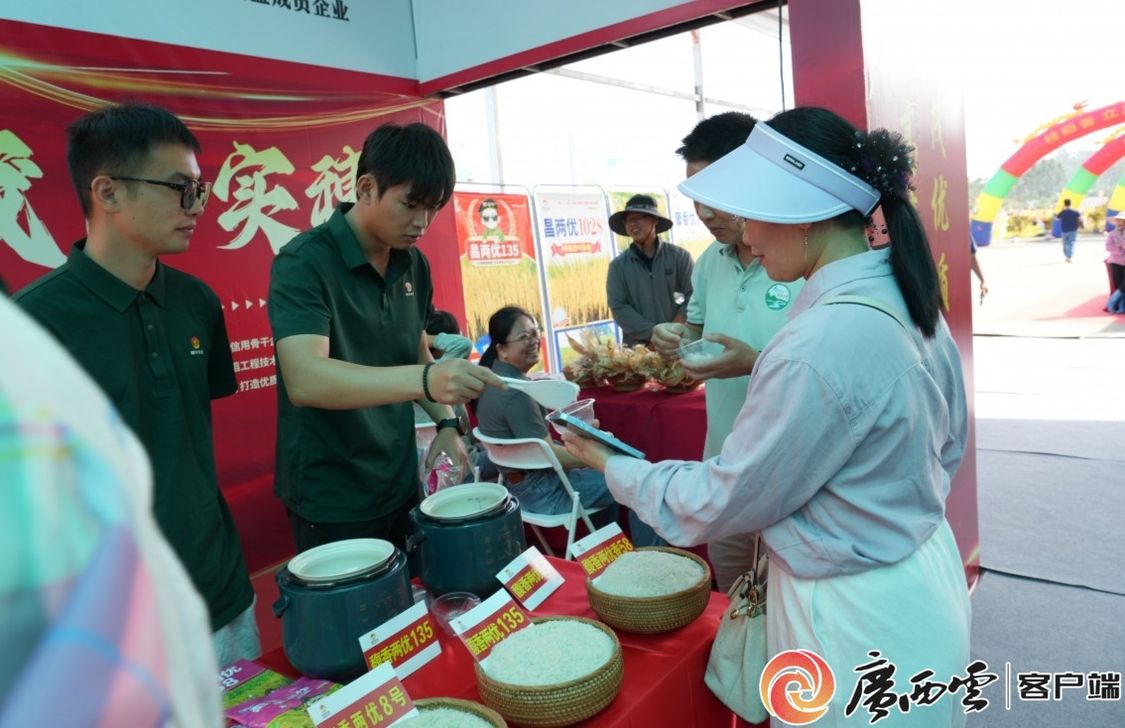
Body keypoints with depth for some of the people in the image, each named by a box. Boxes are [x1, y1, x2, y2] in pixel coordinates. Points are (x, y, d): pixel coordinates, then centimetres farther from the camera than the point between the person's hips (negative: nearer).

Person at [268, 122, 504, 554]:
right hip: (332, 501, -6)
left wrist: (446, 421, -1)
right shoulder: (303, 263, -19)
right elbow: (304, 379, -33)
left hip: (401, 485, 6)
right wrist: (426, 380, -46)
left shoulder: (414, 265, 2)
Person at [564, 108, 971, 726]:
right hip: (925, 579, 9)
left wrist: (612, 468, -7)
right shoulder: (904, 294, -3)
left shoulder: (818, 346, -33)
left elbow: (717, 503, -21)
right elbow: (950, 445, 10)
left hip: (859, 619, -8)